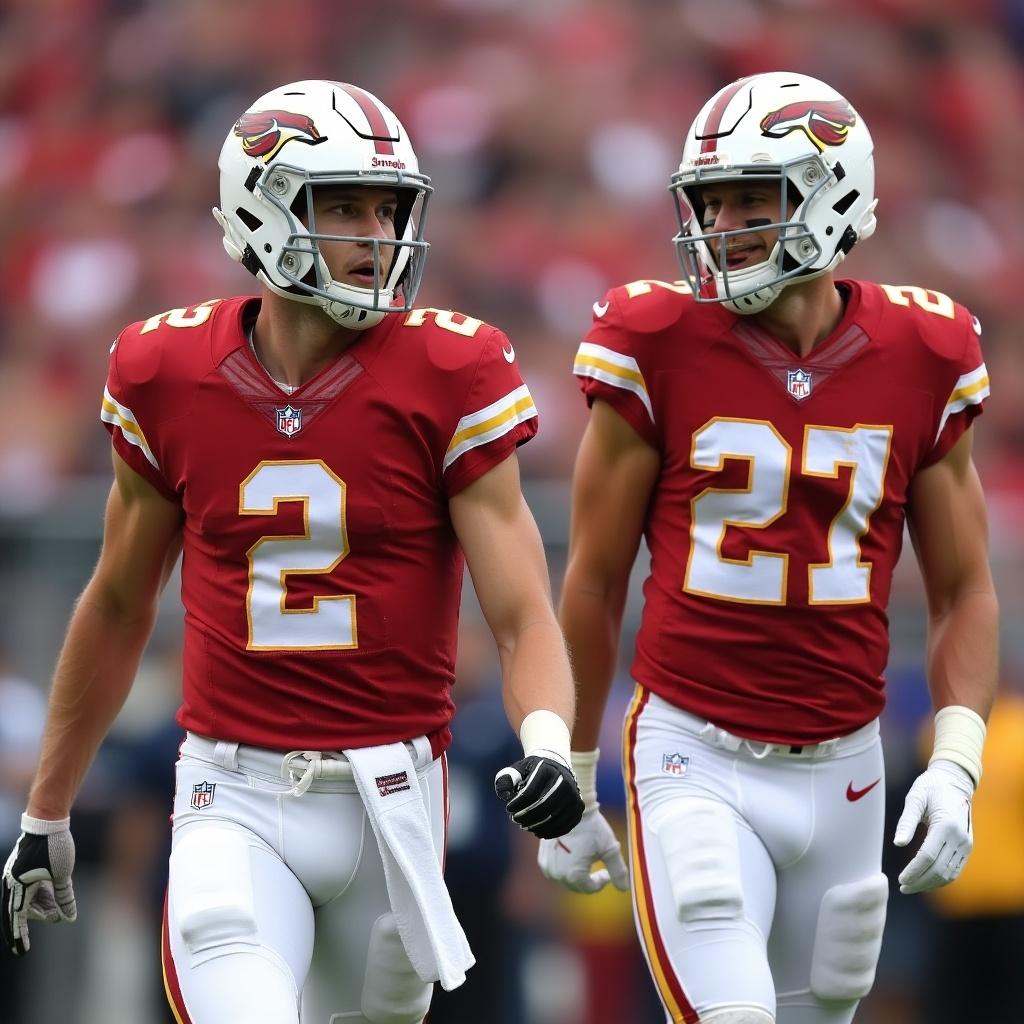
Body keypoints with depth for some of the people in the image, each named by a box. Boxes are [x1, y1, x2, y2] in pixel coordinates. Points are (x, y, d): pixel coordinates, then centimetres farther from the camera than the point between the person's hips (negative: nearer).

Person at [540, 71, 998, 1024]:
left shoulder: (921, 362, 1)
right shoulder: (658, 348, -6)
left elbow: (963, 593, 8)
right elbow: (594, 583, 3)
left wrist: (956, 764, -6)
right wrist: (569, 783, 7)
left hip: (841, 768, 3)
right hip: (695, 758, -3)